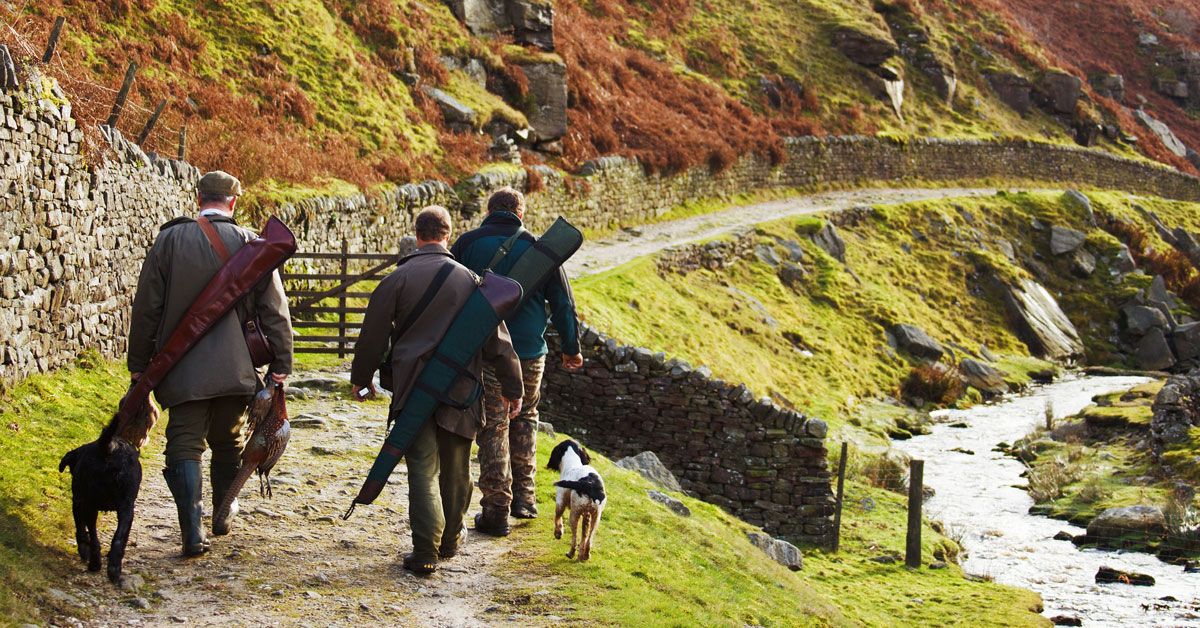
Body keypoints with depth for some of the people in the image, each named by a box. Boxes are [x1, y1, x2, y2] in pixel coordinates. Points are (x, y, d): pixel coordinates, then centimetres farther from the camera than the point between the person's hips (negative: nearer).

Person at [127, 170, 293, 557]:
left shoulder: (169, 239, -3)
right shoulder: (251, 245, -2)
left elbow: (146, 307, 0)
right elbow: (274, 310, -1)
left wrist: (139, 363, 8)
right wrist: (281, 364, 5)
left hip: (183, 368, -1)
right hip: (234, 368, 2)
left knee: (185, 446, 1)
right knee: (227, 442, 19)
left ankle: (193, 534, -10)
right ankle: (223, 516, 34)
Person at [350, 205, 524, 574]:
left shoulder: (398, 279, -4)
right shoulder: (469, 279, 2)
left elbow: (373, 334, 2)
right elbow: (496, 336, 4)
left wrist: (361, 377, 17)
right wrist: (511, 387, 11)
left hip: (413, 388, -2)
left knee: (422, 468, -1)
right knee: (456, 468, 15)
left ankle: (425, 552, -8)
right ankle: (450, 539, 30)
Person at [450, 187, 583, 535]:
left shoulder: (468, 243, 0)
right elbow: (563, 302, 6)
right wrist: (571, 348, 17)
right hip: (531, 352, 2)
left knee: (493, 428, 3)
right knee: (525, 419, 21)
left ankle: (496, 509, 2)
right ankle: (523, 496, 22)